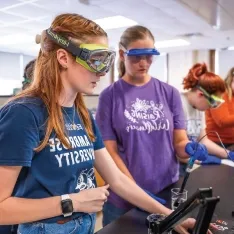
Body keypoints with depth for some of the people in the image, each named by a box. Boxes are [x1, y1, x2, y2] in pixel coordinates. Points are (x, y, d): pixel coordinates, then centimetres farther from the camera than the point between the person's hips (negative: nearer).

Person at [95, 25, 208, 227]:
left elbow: (180, 142, 3)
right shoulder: (110, 95, -6)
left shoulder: (170, 93, 2)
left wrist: (191, 148, -19)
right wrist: (136, 191, -16)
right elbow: (110, 152, -9)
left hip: (167, 192, 3)